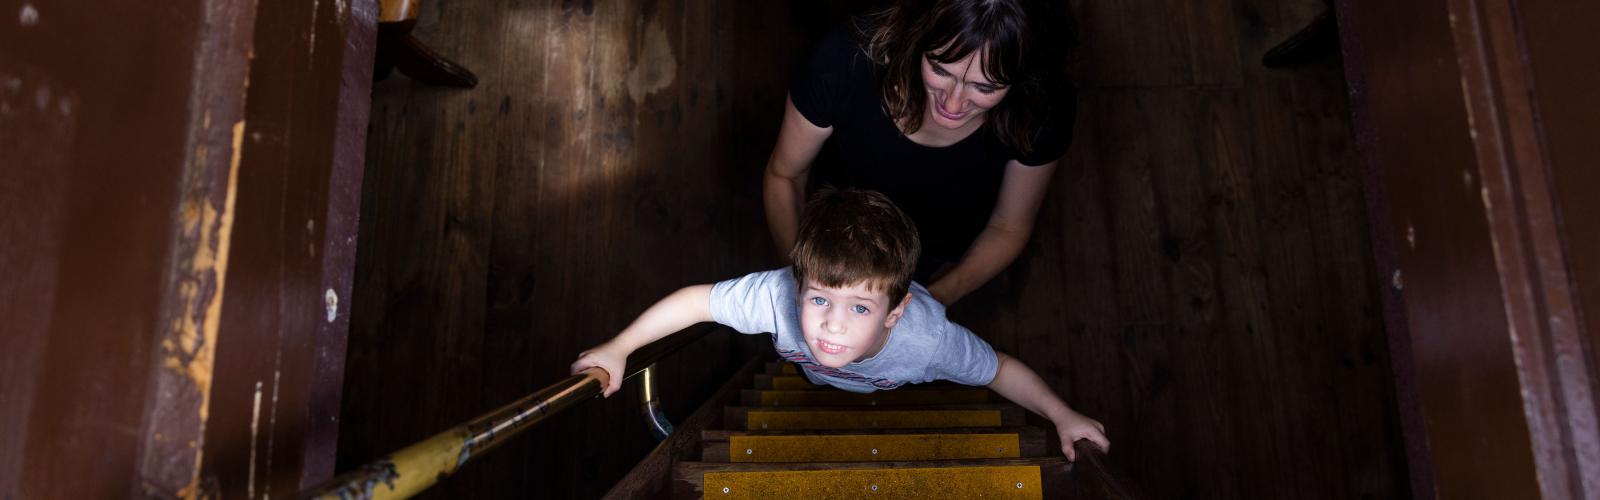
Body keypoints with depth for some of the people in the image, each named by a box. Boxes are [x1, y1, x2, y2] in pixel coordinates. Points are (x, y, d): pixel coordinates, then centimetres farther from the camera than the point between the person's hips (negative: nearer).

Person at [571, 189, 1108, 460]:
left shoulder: (928, 339, -48)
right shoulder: (778, 296, -49)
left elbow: (1001, 369, -29)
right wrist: (617, 349, -29)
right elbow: (698, 299, -36)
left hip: (901, 401, 0)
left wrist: (1062, 415, -33)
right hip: (809, 387, 1)